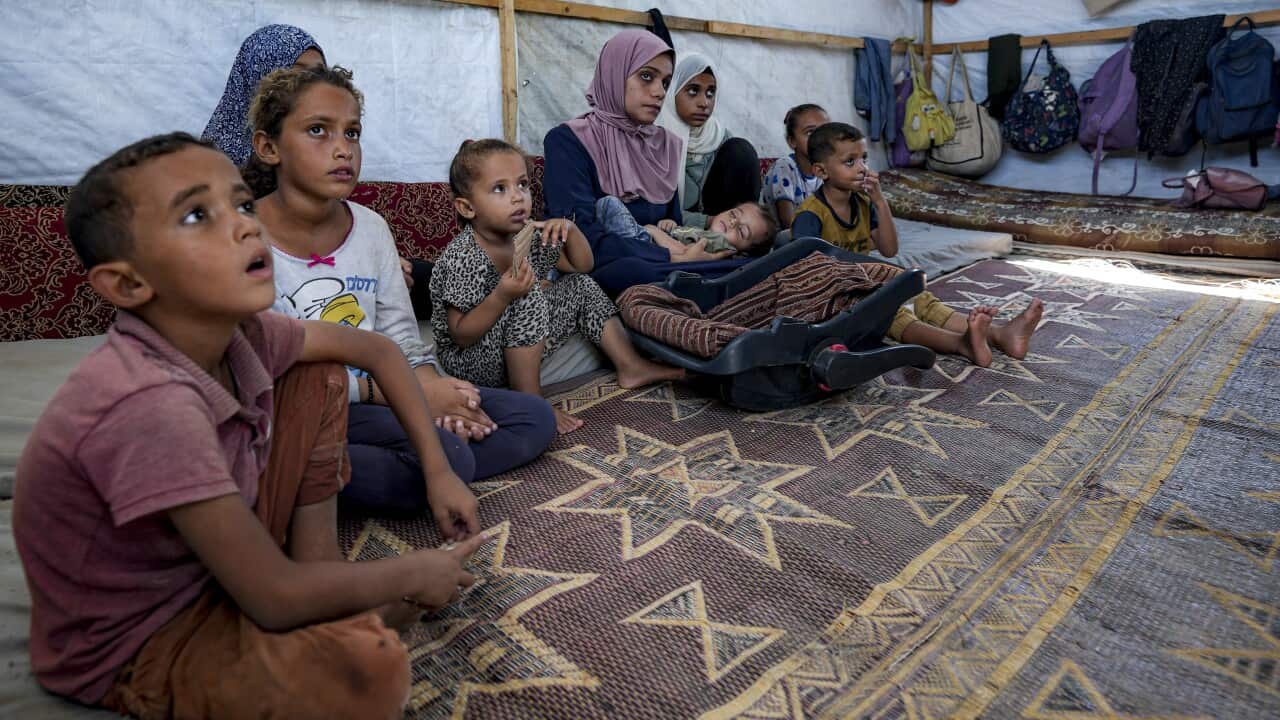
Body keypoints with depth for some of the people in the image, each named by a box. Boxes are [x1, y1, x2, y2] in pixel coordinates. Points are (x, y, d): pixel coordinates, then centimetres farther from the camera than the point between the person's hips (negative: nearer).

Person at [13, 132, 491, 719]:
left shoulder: (240, 333, -13)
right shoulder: (150, 404, -35)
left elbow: (376, 350, 5)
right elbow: (277, 599, -31)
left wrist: (438, 471, 0)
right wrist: (411, 575, -14)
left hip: (219, 562, 8)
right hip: (132, 649, -8)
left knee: (320, 378, 4)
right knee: (371, 668, -35)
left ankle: (319, 569, 2)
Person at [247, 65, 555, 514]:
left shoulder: (371, 228, 6)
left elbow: (402, 338, 10)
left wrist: (430, 385, -13)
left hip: (381, 397, 8)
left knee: (534, 417, -2)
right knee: (445, 455, -32)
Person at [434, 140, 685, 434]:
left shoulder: (527, 235, -1)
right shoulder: (463, 257, -24)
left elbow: (581, 265, 10)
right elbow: (460, 335, -25)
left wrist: (570, 230, -11)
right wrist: (502, 296, -39)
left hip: (521, 350, 8)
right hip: (474, 361, -8)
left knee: (581, 285, 8)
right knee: (529, 298, -32)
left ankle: (630, 366, 14)